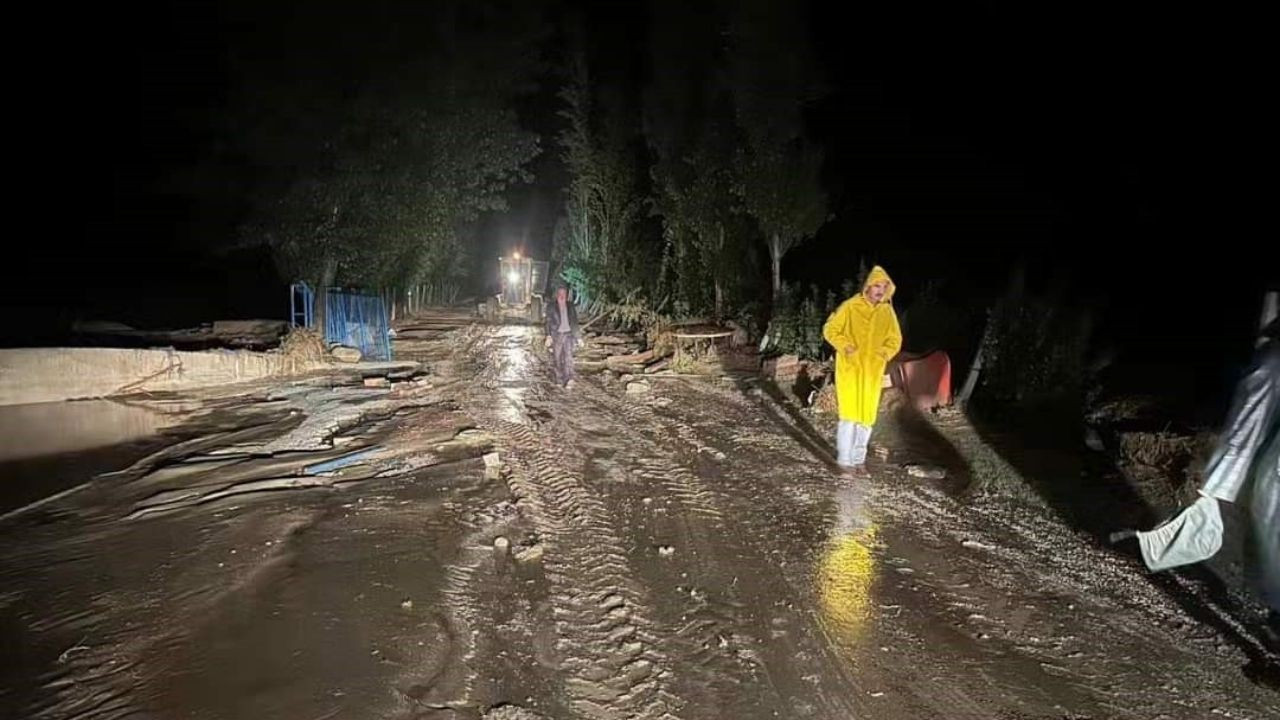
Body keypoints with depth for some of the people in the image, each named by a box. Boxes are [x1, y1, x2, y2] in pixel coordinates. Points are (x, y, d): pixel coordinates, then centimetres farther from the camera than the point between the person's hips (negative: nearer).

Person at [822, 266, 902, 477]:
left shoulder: (887, 312, 3)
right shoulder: (850, 307, -9)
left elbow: (895, 339, 12)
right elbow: (830, 329, -4)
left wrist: (885, 352, -7)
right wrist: (845, 346, -18)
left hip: (873, 372, 4)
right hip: (850, 369, -4)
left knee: (867, 416, 10)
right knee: (849, 415, -5)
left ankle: (859, 458, 24)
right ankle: (845, 460, 7)